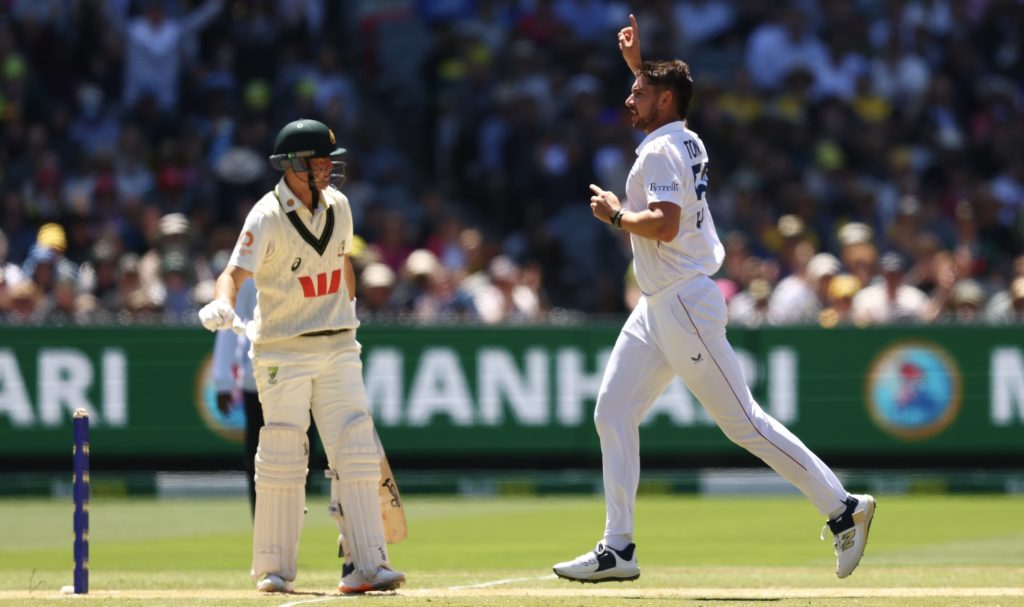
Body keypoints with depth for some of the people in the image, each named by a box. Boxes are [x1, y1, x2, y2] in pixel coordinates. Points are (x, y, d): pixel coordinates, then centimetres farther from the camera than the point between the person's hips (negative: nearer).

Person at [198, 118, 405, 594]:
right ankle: (275, 570, 6)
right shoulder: (268, 217, -14)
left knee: (355, 453, -3)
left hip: (337, 347, 5)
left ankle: (365, 564, -3)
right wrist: (222, 303, -46)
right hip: (282, 351, -5)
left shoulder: (338, 206, 5)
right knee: (282, 459, -3)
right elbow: (235, 272, -26)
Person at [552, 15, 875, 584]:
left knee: (741, 420, -7)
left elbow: (665, 224, -28)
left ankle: (842, 508, -2)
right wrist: (637, 63, 30)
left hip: (684, 305, -10)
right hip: (658, 310, 10)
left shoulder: (661, 153, -15)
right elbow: (662, 93, 38)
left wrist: (616, 214, -13)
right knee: (613, 411, 6)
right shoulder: (686, 141, 14)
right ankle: (617, 549, 4)